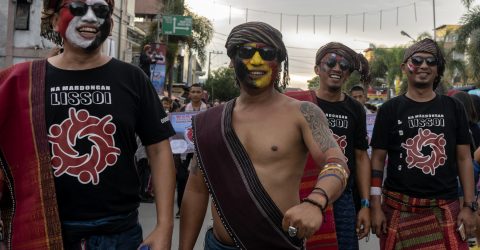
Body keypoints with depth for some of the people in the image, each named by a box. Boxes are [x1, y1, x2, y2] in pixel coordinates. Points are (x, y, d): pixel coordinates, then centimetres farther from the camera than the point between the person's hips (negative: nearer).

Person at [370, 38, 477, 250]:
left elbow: (464, 158, 6)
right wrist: (375, 206, -5)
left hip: (446, 208, 2)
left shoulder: (453, 108, 6)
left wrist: (469, 206, 0)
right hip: (399, 208, -1)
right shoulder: (389, 109, 0)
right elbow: (378, 159, 0)